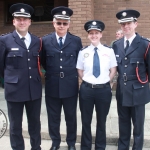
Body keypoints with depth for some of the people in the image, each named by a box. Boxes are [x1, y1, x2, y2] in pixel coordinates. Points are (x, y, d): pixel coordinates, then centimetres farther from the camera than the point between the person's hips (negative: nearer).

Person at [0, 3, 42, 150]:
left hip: (34, 89, 3)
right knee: (15, 125, 9)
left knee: (35, 122, 16)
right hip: (14, 89, -3)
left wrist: (35, 78, 10)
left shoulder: (36, 41, 6)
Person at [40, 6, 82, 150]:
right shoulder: (45, 40, 1)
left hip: (70, 86, 0)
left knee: (71, 117, 13)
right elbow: (42, 61, 10)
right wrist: (51, 72, 8)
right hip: (52, 86, 1)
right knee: (53, 117, 13)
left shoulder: (76, 40, 0)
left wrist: (71, 72, 6)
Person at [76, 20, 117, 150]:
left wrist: (106, 81, -4)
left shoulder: (109, 51, -2)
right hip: (87, 89, 1)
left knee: (102, 121, 14)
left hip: (104, 89, 0)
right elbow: (80, 71, 7)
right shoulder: (83, 52, 0)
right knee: (86, 121, 12)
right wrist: (87, 81, -3)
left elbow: (113, 70, 4)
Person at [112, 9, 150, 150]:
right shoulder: (116, 45, 6)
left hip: (138, 90, -4)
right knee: (123, 123, 17)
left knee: (138, 124, 9)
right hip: (121, 90, 4)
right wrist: (116, 81, 7)